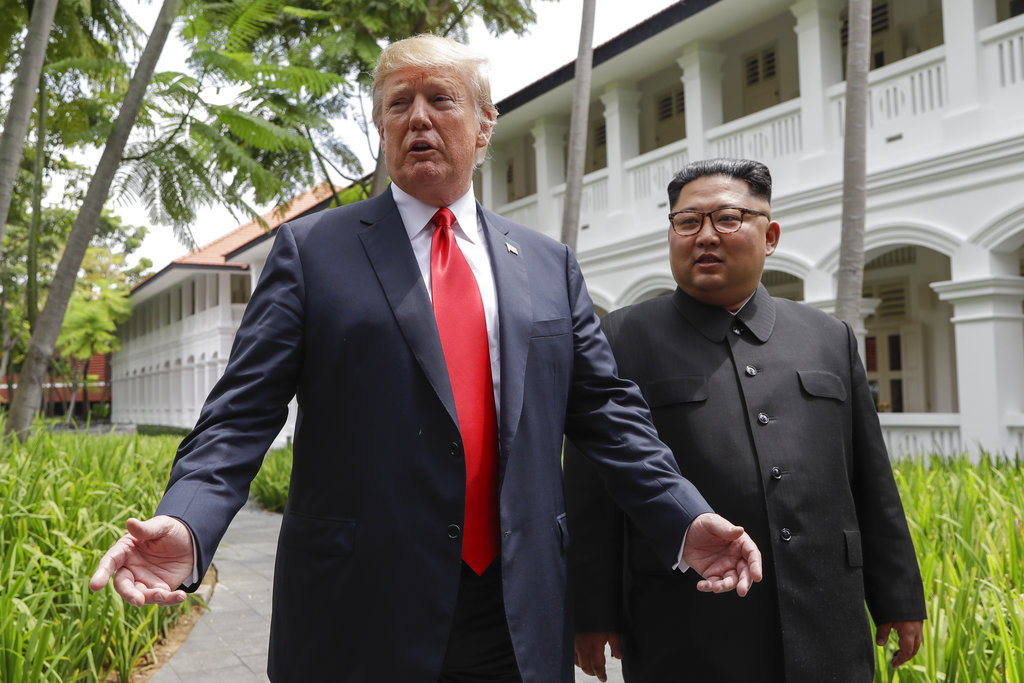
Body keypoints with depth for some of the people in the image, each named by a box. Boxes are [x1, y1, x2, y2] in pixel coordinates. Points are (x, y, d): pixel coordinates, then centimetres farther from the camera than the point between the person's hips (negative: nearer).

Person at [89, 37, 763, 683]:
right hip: (360, 615, -2)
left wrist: (684, 520, -2)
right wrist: (185, 524, -21)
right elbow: (245, 408, -5)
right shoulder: (311, 248, 1)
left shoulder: (550, 265, 9)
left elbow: (606, 409, 9)